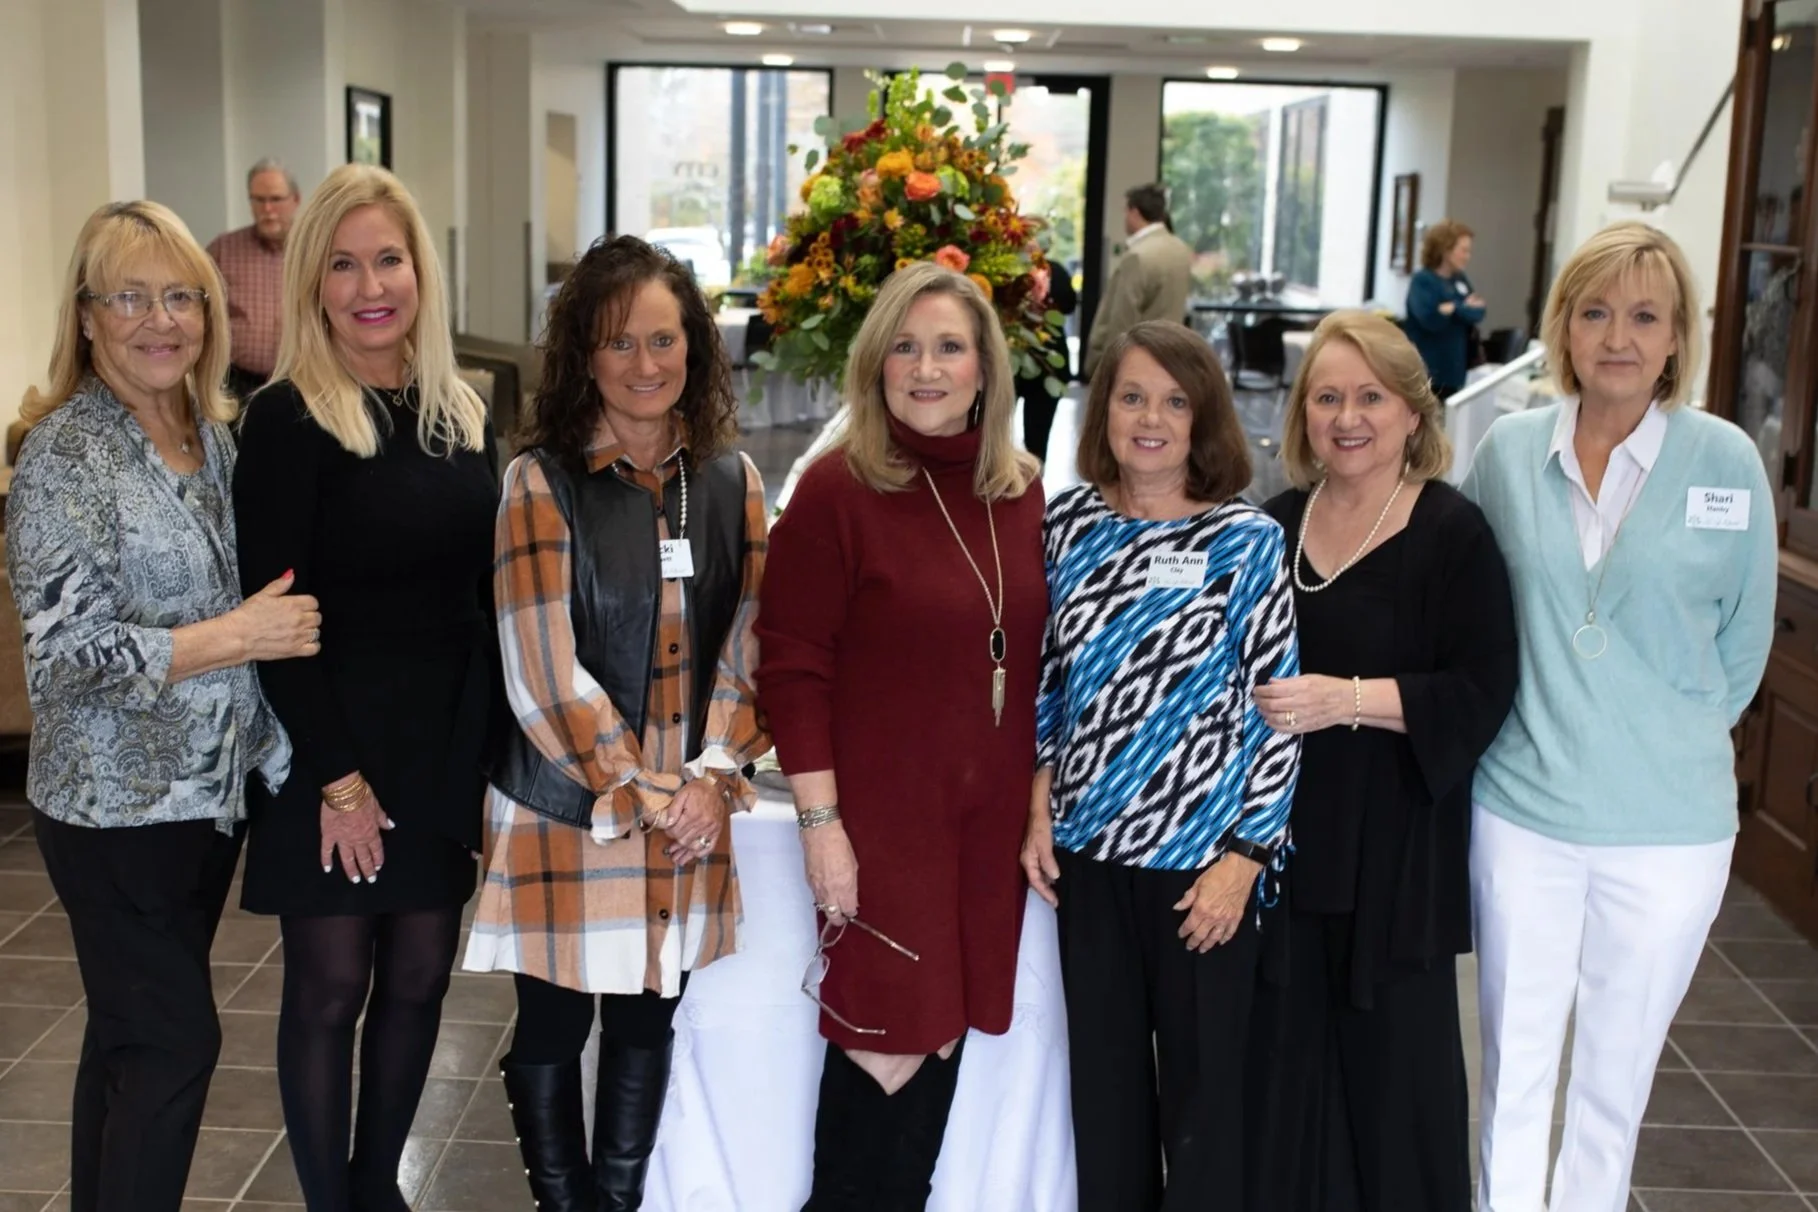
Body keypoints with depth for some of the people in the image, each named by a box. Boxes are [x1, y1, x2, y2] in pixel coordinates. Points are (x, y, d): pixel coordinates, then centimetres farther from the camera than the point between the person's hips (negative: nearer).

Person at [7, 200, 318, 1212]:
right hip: (117, 804, -7)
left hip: (211, 788, 7)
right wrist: (238, 637, -21)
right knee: (176, 1039, -1)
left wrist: (273, 746, 9)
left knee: (132, 1037, 16)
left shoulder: (217, 437, 7)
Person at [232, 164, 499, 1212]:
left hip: (449, 745, 5)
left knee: (419, 977, 12)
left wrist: (492, 746, 5)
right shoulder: (288, 421, -10)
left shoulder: (464, 415, 7)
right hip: (335, 745, -5)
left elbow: (488, 595, 10)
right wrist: (336, 775, -16)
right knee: (330, 988, 4)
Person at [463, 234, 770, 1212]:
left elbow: (749, 644, 3)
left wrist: (712, 776, -9)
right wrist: (643, 791, -12)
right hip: (567, 804, -4)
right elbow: (543, 669, -14)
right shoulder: (541, 482, -10)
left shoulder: (731, 479, 3)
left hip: (691, 808, 4)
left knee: (647, 1021, 16)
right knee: (552, 1027, 9)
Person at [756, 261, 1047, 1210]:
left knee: (945, 1034, 13)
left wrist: (1040, 803, 9)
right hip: (880, 817, -5)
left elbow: (1037, 660, 12)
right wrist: (820, 821, -14)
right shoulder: (836, 489, -10)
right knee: (888, 1044, 3)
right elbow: (791, 667, -11)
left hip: (989, 818, 5)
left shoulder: (1022, 492, 5)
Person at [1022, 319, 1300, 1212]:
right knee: (1102, 1066, 16)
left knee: (1205, 1073, 8)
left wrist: (1243, 857, -12)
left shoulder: (1247, 541, -8)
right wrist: (1039, 807, 3)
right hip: (1088, 846, 4)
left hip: (1202, 853, -3)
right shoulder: (1069, 521, 2)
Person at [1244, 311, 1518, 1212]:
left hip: (1396, 849, -4)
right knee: (1285, 1057, 9)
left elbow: (1482, 693, -13)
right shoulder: (1275, 526, 8)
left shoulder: (1453, 533, -7)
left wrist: (1349, 699, -22)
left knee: (1392, 1057, 3)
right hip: (1282, 836, 5)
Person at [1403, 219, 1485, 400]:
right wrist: (1466, 308, -11)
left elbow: (1478, 313, 2)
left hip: (1452, 370, 7)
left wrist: (1454, 308, -17)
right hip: (1425, 370, -7)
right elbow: (1429, 317, -23)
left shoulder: (1461, 280, 12)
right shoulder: (1422, 280, -10)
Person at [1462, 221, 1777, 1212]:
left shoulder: (1727, 461, -6)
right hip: (1521, 808, 1)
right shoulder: (1508, 450, -2)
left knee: (1615, 1080, 14)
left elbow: (1742, 642, 4)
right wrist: (1538, 725, 8)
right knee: (1513, 1066, 12)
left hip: (1668, 826, -1)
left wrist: (1672, 740, 4)